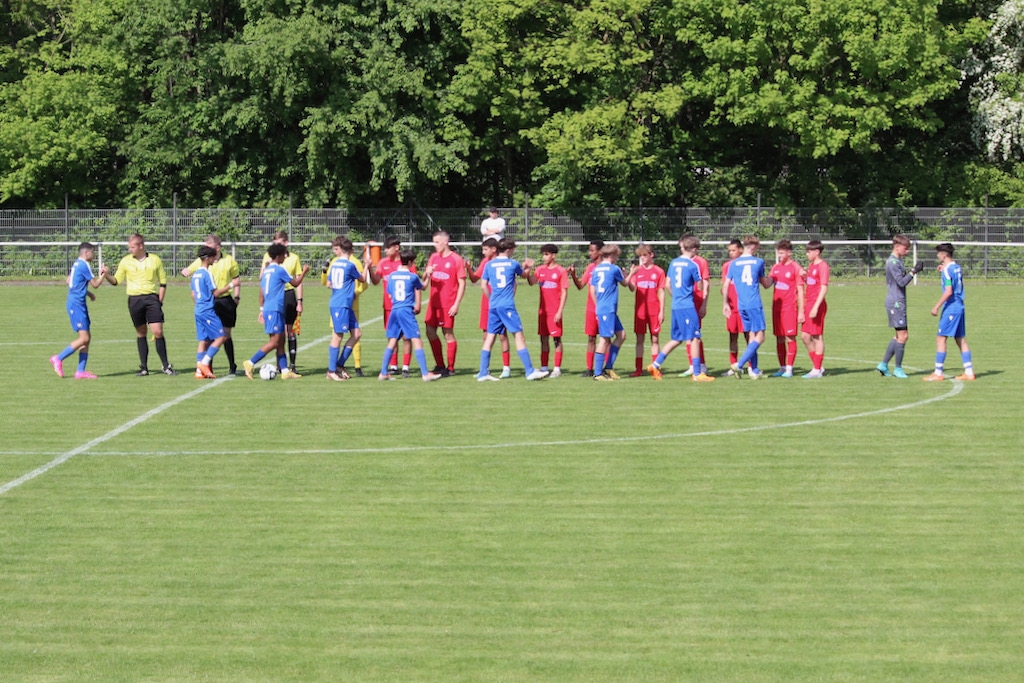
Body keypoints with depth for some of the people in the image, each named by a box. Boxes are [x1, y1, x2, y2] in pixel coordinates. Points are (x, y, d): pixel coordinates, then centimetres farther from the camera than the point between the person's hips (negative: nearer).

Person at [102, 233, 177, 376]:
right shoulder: (126, 261, 6)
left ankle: (165, 365, 1)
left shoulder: (155, 260, 4)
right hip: (134, 299, 1)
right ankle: (144, 367, 11)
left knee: (158, 332, -8)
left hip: (152, 298, -1)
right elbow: (116, 281, 8)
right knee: (141, 333, 4)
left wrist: (160, 300, 2)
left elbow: (163, 282, 9)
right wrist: (107, 275, -12)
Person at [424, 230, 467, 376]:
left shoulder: (456, 259, -8)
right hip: (433, 302, 7)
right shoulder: (434, 257, 11)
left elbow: (462, 284, -9)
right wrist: (427, 272, -11)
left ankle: (450, 368, 5)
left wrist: (456, 305, -15)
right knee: (430, 332, 7)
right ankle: (440, 365, 19)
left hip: (448, 304, -7)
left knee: (448, 334, -2)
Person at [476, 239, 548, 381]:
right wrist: (528, 267, 41)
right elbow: (523, 273, 22)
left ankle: (483, 373, 4)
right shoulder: (513, 264, 2)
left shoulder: (489, 264, 9)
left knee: (490, 337, 7)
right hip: (507, 305, -4)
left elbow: (483, 285, 10)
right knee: (519, 336, -4)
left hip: (493, 306, 4)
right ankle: (530, 371, -7)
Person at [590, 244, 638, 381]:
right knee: (604, 339, -8)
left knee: (621, 334, 14)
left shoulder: (596, 269, 12)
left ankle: (608, 367, 13)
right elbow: (625, 283, 8)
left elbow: (592, 291, 13)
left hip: (600, 308, 8)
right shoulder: (614, 269, -8)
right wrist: (631, 273, 27)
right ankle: (598, 373, -9)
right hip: (608, 309, -8)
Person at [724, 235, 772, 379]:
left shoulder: (734, 264, 7)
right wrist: (772, 279, 34)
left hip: (741, 306, 5)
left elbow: (725, 286, 6)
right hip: (755, 304, -5)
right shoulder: (758, 262, 0)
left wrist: (725, 303, 18)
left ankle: (754, 371, 10)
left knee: (751, 337, 12)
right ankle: (739, 364, -18)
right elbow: (766, 284, 13)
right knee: (759, 337, -4)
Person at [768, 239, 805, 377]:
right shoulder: (776, 267, 13)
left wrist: (801, 311, -9)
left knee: (790, 337, -5)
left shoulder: (795, 268, -5)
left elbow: (800, 291, -6)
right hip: (777, 307, 6)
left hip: (790, 307, -6)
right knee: (779, 338, 7)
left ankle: (789, 368, -2)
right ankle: (782, 368, 13)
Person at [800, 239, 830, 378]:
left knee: (817, 337, -5)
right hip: (809, 304, 9)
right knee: (805, 335, 10)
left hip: (817, 305, -9)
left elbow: (824, 288, -17)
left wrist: (816, 307, -23)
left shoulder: (822, 266, -11)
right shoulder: (811, 265, 16)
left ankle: (817, 370, -1)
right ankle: (819, 367, 18)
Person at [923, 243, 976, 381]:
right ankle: (969, 372, 10)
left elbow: (948, 292, -21)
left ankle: (938, 373, -4)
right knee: (961, 340, 11)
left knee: (941, 338, -4)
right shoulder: (957, 268, 12)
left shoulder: (947, 270, -14)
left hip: (950, 308, -9)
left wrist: (937, 306, -17)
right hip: (960, 307, 9)